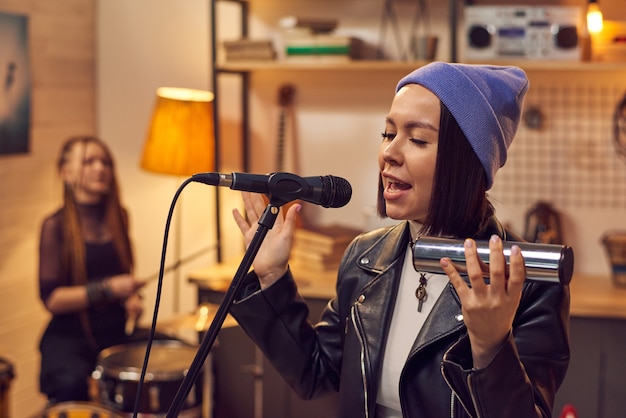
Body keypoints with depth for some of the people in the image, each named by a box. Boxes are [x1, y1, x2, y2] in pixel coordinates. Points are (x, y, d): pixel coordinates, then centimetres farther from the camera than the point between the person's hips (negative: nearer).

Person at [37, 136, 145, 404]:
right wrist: (108, 289, -19)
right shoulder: (55, 226, -6)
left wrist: (131, 297, 4)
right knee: (72, 383, -33)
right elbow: (52, 299, -11)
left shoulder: (118, 217, 9)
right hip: (69, 335, -4)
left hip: (117, 331, 5)